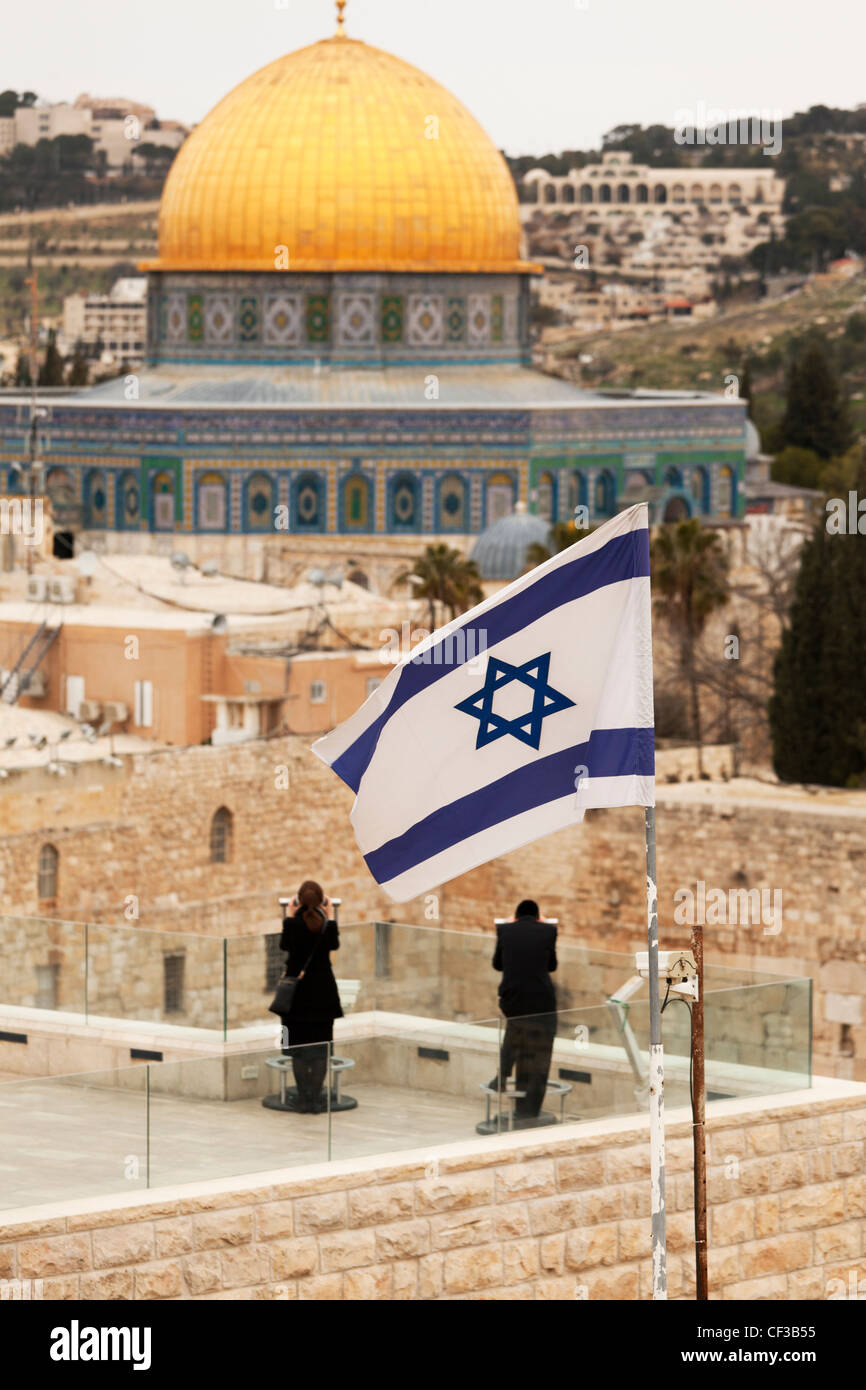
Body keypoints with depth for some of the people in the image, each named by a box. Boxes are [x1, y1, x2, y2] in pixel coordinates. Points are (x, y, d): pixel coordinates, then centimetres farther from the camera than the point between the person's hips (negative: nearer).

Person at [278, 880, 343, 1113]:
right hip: (322, 991, 1)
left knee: (298, 1049, 6)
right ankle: (316, 1099, 3)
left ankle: (304, 1100, 4)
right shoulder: (327, 924, -9)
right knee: (320, 1048, 6)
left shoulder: (292, 923, -12)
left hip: (297, 989, -1)